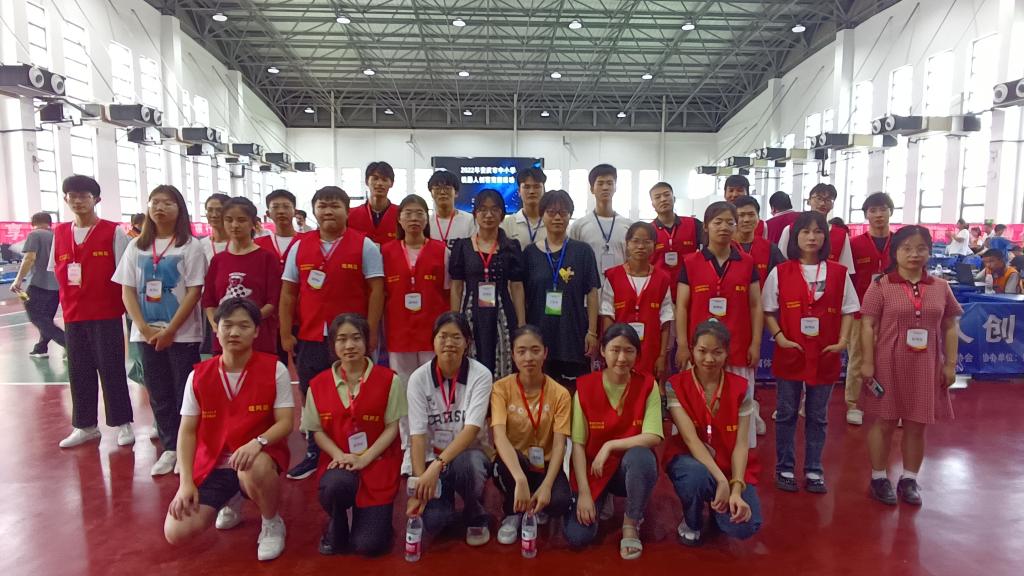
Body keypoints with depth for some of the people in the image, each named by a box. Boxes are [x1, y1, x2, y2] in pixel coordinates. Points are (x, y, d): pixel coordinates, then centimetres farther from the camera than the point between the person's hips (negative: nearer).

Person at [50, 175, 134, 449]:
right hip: (73, 315, 5)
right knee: (79, 371, 10)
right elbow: (57, 271, 14)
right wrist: (69, 302, 6)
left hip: (107, 314, -4)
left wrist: (123, 304, -7)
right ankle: (85, 426, 22)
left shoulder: (113, 232, -4)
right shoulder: (59, 233, 9)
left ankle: (123, 423, 13)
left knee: (111, 369, 1)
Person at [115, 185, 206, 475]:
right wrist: (144, 328, -7)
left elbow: (194, 291, -9)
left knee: (185, 393, 2)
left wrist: (170, 330, -13)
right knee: (158, 394, 10)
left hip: (183, 333, -4)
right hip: (147, 334, 4)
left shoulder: (190, 246, -5)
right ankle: (169, 448, 22)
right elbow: (127, 290, 6)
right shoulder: (136, 246, 7)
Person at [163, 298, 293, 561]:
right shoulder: (198, 375, -1)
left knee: (254, 469, -40)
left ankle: (272, 524, -5)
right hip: (212, 464, 4)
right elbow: (187, 431, 2)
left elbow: (285, 422, -11)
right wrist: (186, 482, -8)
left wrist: (257, 443, -32)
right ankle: (229, 501, 22)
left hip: (259, 458, -3)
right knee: (175, 533, -12)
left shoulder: (275, 370, -9)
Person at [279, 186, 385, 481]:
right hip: (310, 337, 4)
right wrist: (285, 333, 5)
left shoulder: (364, 245, -2)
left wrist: (370, 333, -9)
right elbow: (288, 293, 10)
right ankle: (314, 454, 28)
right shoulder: (299, 247, 8)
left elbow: (376, 290, -4)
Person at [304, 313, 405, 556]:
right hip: (337, 463, 2)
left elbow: (393, 427, -5)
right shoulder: (318, 384, 1)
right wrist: (340, 455, -14)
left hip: (378, 463, -1)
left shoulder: (389, 380, -5)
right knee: (337, 485, -37)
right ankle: (336, 527, 1)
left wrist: (365, 458, -17)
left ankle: (372, 515, 26)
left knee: (369, 544, -13)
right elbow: (317, 430, 4)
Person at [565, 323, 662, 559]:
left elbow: (653, 437, -17)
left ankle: (631, 524, -8)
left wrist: (609, 446, -22)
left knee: (640, 456, -37)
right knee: (577, 536, -17)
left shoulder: (647, 385, -8)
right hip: (594, 471, 1)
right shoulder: (585, 387, -9)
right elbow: (578, 444, -10)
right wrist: (584, 492, -16)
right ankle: (600, 502, 19)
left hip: (633, 468, 0)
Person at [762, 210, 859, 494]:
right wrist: (780, 338, -11)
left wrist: (843, 341, -5)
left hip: (825, 356, 1)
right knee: (786, 414, 9)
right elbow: (768, 311, 1)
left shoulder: (839, 273, 2)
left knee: (818, 416, 12)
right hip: (790, 353, -1)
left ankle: (814, 470, 25)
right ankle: (784, 468, 21)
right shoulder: (780, 272, -2)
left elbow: (848, 311, 7)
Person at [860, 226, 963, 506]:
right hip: (888, 363, -3)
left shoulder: (941, 287, 5)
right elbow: (868, 326, -6)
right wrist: (867, 362, -10)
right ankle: (879, 477, 21)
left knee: (917, 425, 11)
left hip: (925, 365, 3)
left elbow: (950, 327, 8)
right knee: (884, 422, 7)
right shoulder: (880, 286, -6)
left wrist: (950, 364, 3)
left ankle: (909, 479, 27)